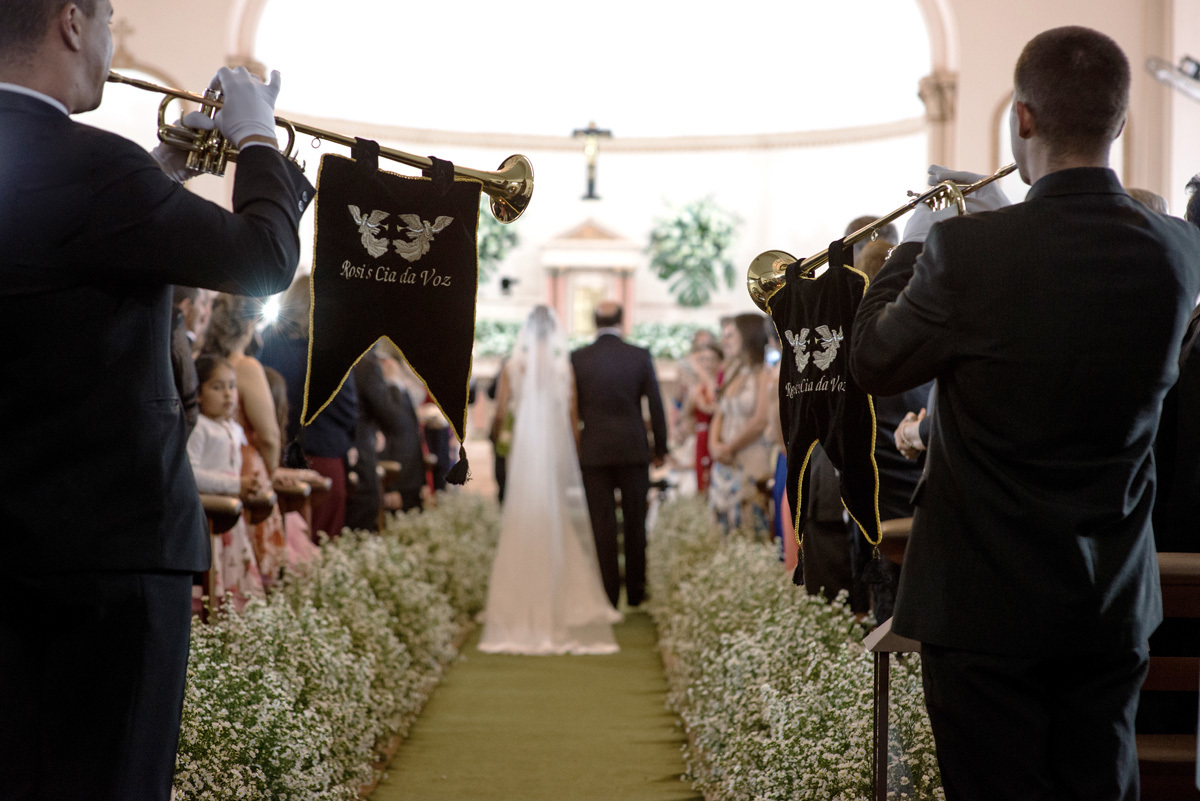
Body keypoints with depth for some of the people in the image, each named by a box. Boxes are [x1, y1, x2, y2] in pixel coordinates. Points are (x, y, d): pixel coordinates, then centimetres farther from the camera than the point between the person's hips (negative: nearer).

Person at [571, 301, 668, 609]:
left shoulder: (578, 358, -3)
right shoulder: (640, 356, -3)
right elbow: (656, 406, -1)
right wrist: (660, 447, 10)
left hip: (593, 452, 0)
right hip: (634, 450, 0)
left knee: (602, 525, 4)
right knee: (635, 523, 10)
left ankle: (609, 592, 6)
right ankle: (635, 591, 14)